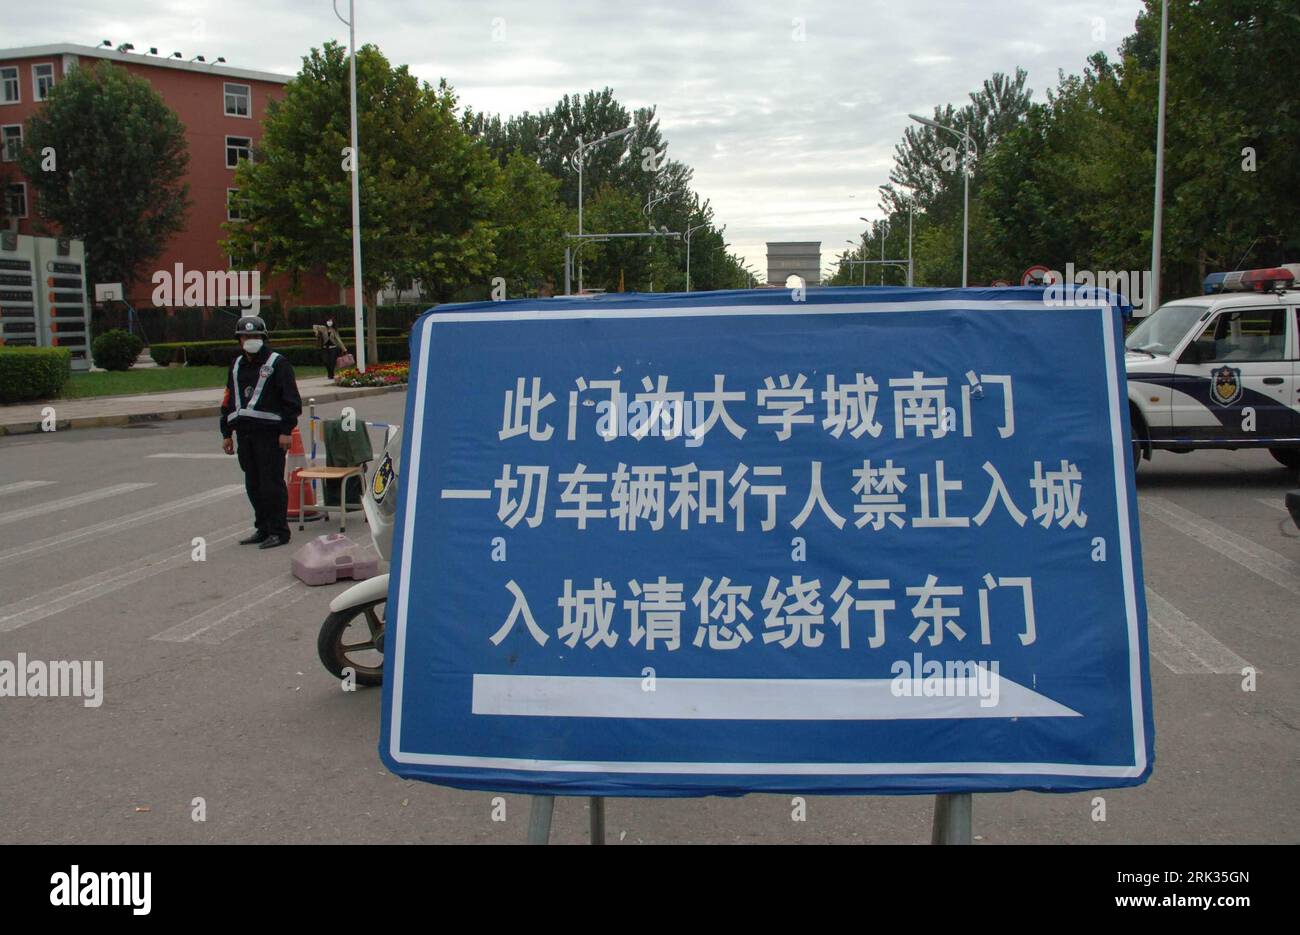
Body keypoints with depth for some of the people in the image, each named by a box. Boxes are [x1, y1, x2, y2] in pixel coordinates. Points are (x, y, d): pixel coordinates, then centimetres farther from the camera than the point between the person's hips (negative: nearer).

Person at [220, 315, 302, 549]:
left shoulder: (277, 363, -3)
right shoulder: (237, 366, 18)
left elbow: (291, 399, -8)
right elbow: (229, 401, 22)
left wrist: (286, 430, -14)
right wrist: (227, 433, 18)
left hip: (270, 433, -7)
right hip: (245, 433, 7)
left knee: (272, 484, -7)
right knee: (253, 484, 11)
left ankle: (279, 531, -2)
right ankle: (263, 528, 21)